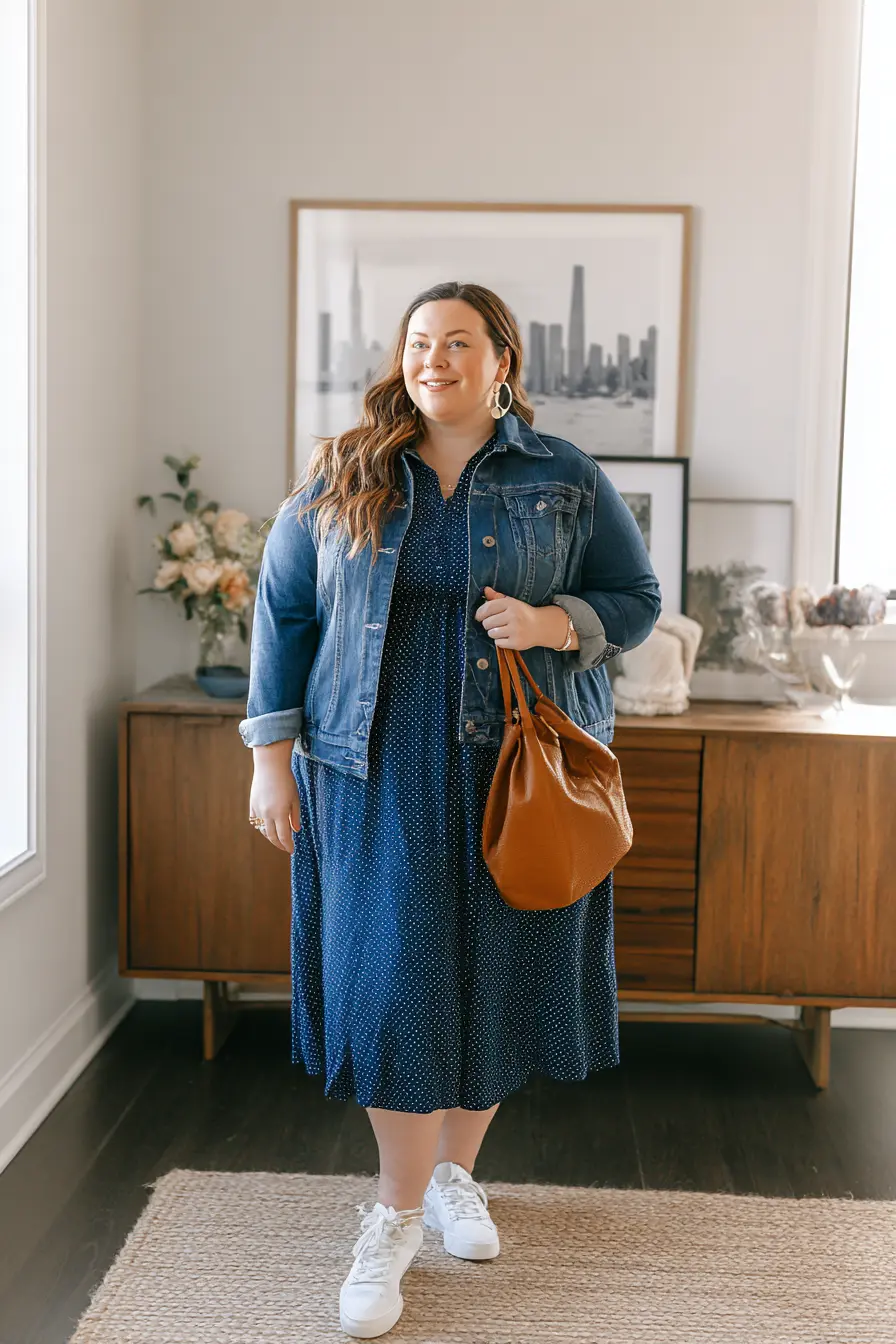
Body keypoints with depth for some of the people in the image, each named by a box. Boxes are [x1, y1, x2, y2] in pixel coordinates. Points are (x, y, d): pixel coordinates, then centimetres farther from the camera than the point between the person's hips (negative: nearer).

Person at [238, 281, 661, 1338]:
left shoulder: (565, 478, 3)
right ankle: (398, 1213, 15)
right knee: (394, 977, -2)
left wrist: (557, 622, -14)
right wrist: (272, 757, 1)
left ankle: (456, 1171, 32)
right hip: (378, 773, 0)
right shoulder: (340, 476, 4)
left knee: (496, 973, 8)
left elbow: (637, 599, 7)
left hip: (523, 768, 1)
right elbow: (283, 609, 6)